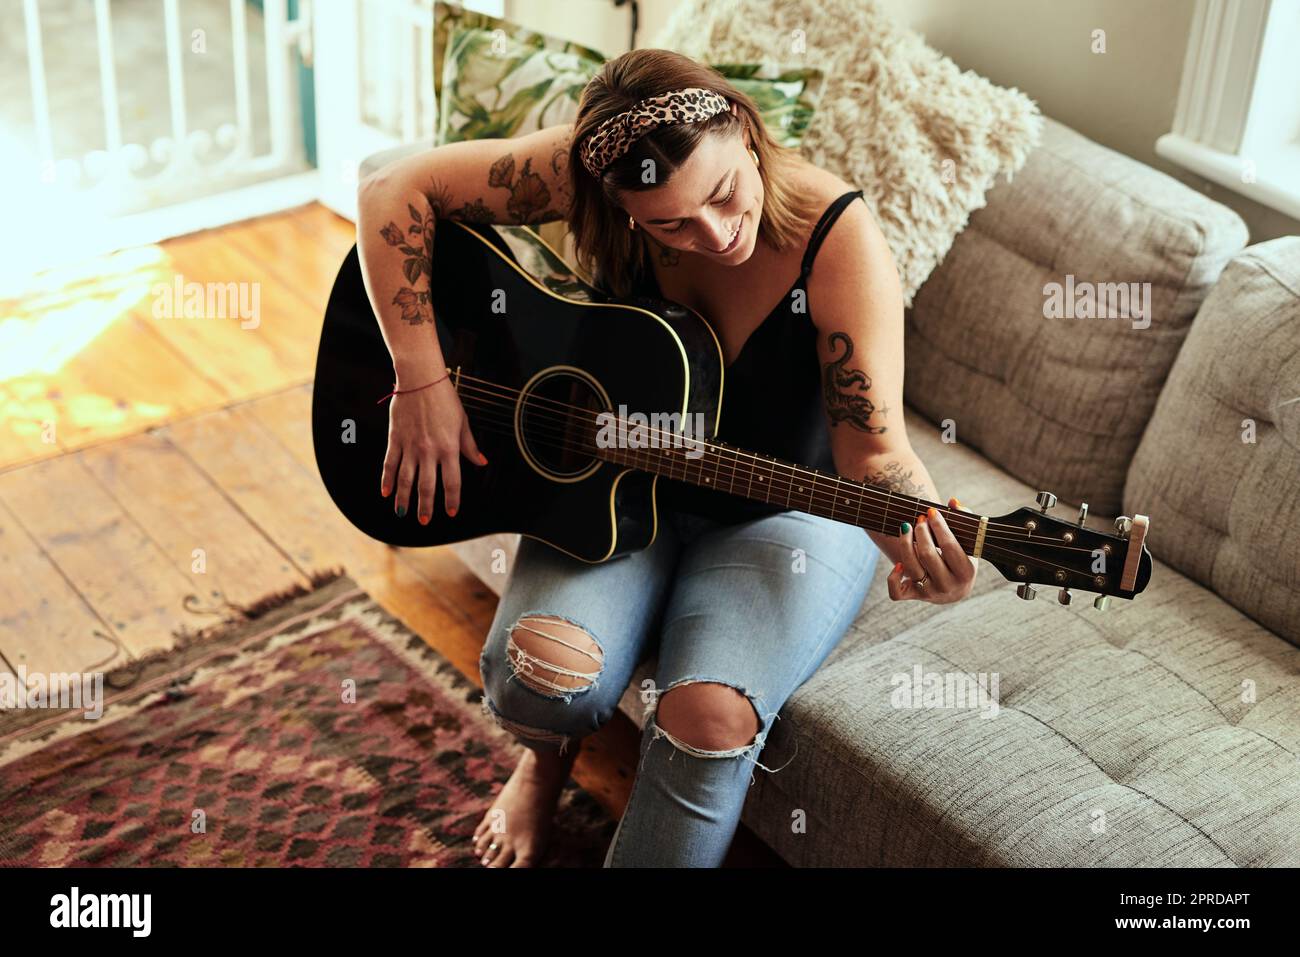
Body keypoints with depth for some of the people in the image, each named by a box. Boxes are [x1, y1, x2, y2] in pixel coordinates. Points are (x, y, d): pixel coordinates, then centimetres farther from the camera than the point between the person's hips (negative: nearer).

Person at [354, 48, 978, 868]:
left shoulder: (837, 239, -24)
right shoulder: (596, 168, -20)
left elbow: (873, 446, -22)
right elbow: (393, 193, -15)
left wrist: (925, 544, -43)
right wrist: (422, 383, -21)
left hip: (787, 514, -1)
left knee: (711, 714, -29)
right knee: (541, 667, -27)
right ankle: (551, 753, 12)